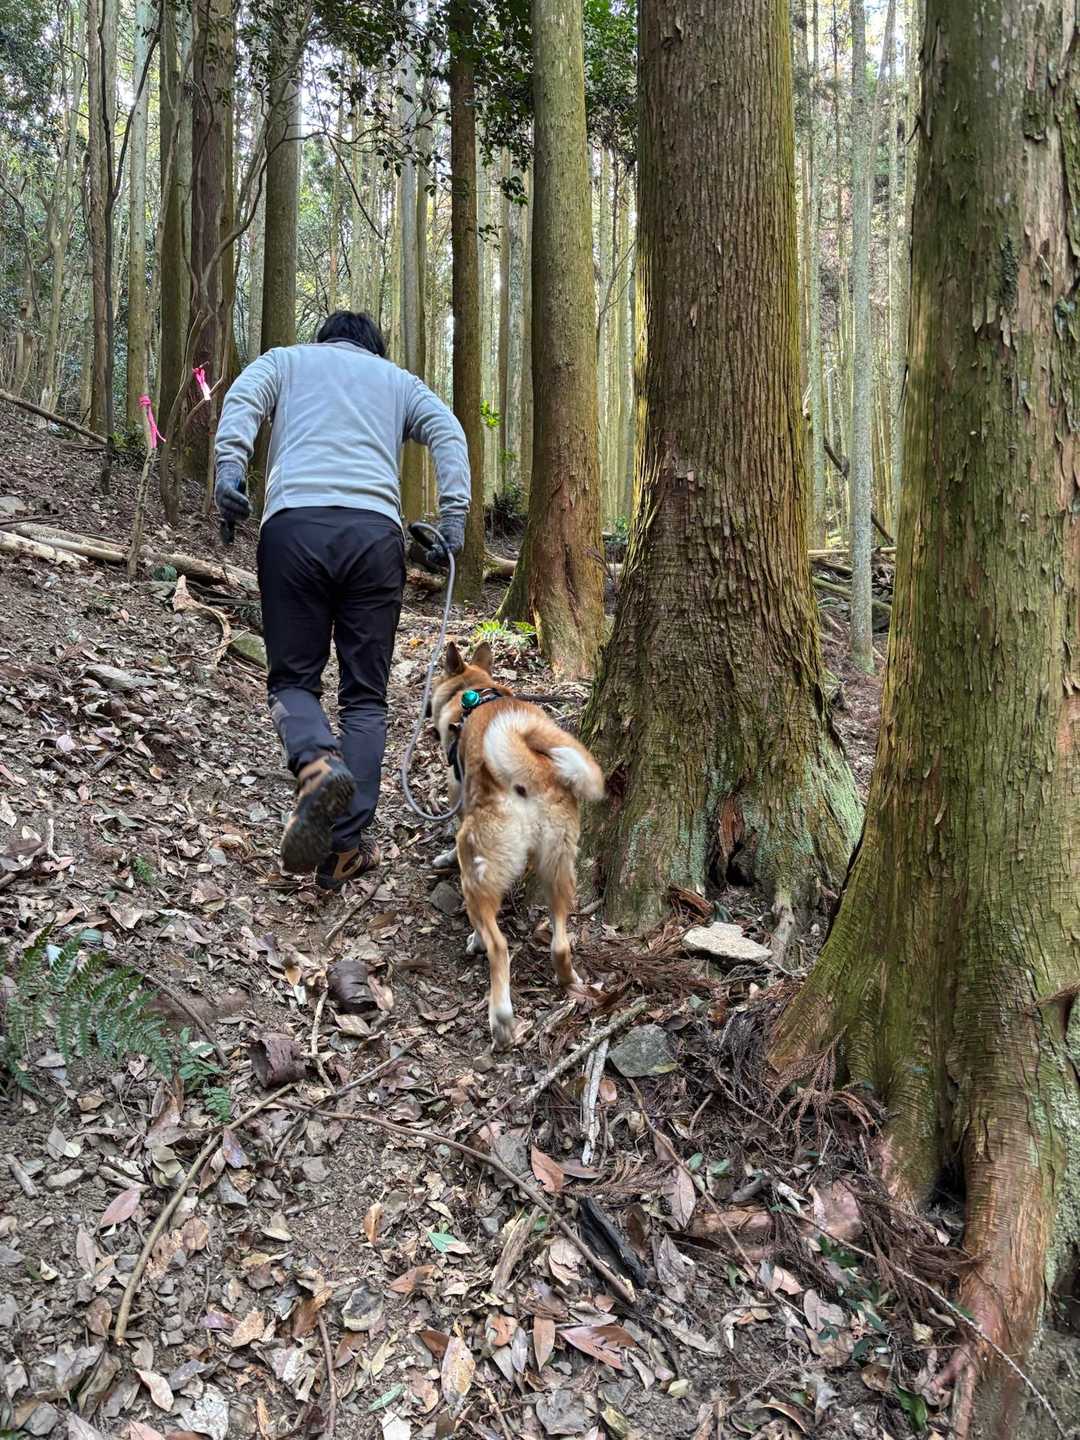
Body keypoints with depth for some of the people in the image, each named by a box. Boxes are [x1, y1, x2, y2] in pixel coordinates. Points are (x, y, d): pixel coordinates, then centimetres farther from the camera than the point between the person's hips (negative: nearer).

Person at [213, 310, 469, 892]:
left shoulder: (286, 359, 27)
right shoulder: (398, 378, 30)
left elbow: (241, 401, 5)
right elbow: (448, 433, 11)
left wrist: (229, 468, -11)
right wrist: (453, 518, -1)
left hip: (294, 524, 0)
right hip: (375, 532, 1)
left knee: (293, 679, 10)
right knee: (365, 696, 6)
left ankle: (318, 764, -22)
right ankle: (345, 849, 0)